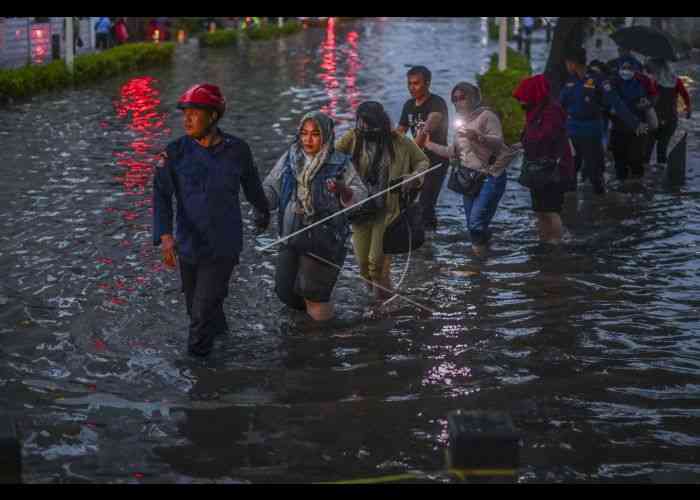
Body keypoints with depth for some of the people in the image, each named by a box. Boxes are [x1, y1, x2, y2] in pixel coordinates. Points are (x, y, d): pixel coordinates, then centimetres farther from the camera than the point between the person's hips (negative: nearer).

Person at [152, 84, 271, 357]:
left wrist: (262, 210, 30)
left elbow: (251, 182, 11)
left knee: (204, 311, -8)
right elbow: (161, 195, -15)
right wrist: (165, 236, -30)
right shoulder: (176, 151, -9)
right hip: (188, 245, 2)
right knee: (196, 306, 19)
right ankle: (219, 329, 51)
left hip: (223, 247, -2)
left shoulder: (237, 149, -8)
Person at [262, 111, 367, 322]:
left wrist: (342, 190, -28)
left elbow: (360, 196, -8)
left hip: (324, 239, -4)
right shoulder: (289, 158, 5)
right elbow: (271, 186, 10)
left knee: (311, 291, -2)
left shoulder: (340, 163, -5)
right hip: (291, 235, 4)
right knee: (285, 290, 9)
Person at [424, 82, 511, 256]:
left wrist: (479, 137, -36)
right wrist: (429, 145, 18)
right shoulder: (462, 121, 16)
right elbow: (453, 152, 21)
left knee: (476, 222, -18)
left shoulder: (486, 116, -8)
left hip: (490, 176, -8)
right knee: (472, 225, 9)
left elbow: (498, 142, -21)